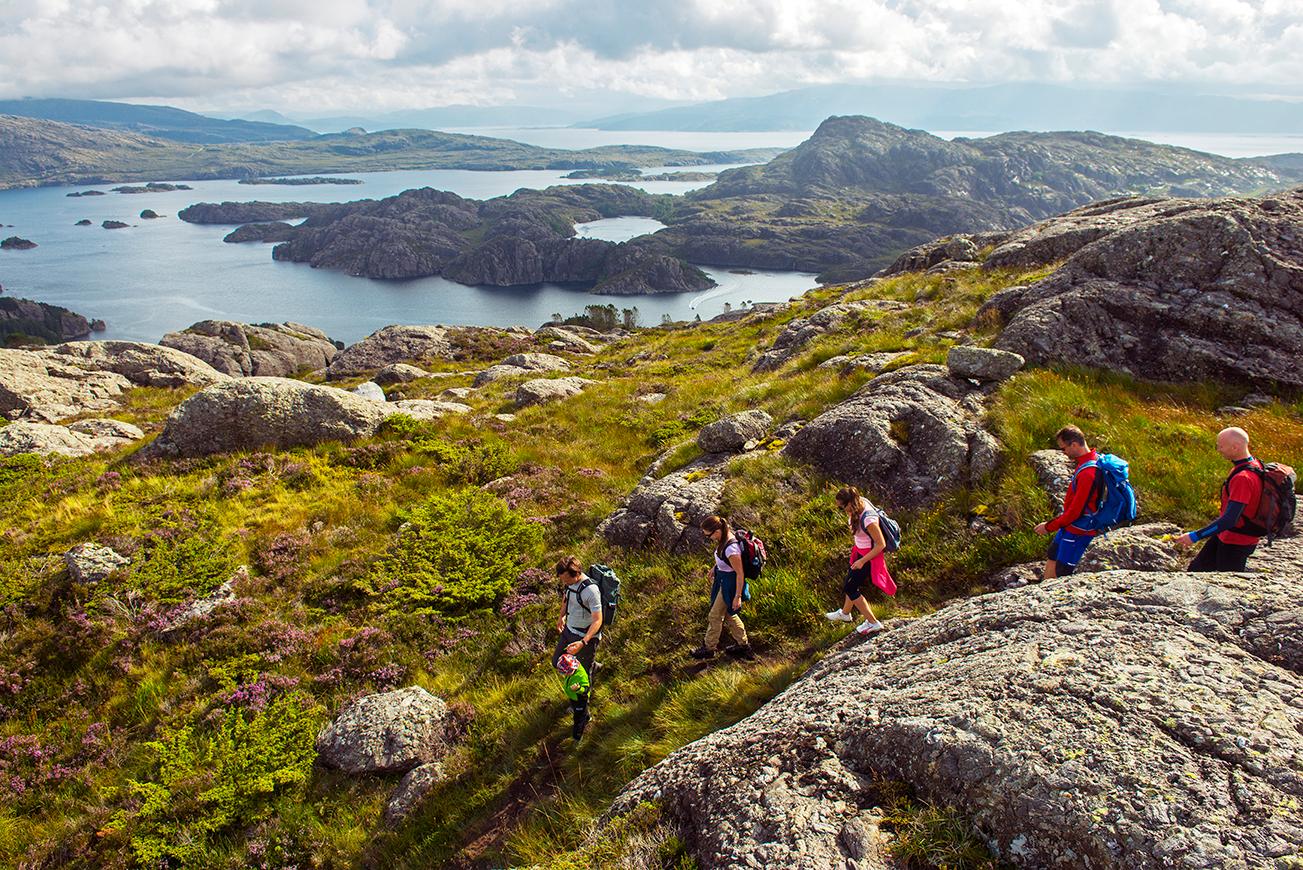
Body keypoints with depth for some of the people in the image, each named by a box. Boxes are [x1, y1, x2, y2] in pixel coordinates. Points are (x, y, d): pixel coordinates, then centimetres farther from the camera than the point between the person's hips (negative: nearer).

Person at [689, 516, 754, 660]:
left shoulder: (731, 549, -35)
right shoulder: (724, 537, -9)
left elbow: (740, 574, -26)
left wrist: (738, 596, -18)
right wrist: (715, 569, 25)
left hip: (730, 584, -9)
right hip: (723, 579, 9)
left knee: (715, 616, 10)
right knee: (728, 614, 24)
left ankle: (709, 648, 30)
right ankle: (743, 645, 39)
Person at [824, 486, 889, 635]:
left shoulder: (868, 520, -37)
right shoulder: (860, 502, -12)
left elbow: (881, 544, -27)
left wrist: (862, 561, -21)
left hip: (870, 554, -8)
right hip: (860, 550, 8)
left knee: (849, 588, 5)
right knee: (851, 581, 25)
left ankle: (873, 623, 19)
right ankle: (845, 613, 50)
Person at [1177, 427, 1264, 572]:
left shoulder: (1243, 478, -31)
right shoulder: (1253, 464, 1)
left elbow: (1230, 519, -33)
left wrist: (1195, 536, -29)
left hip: (1236, 542, -10)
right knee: (1197, 568, 17)